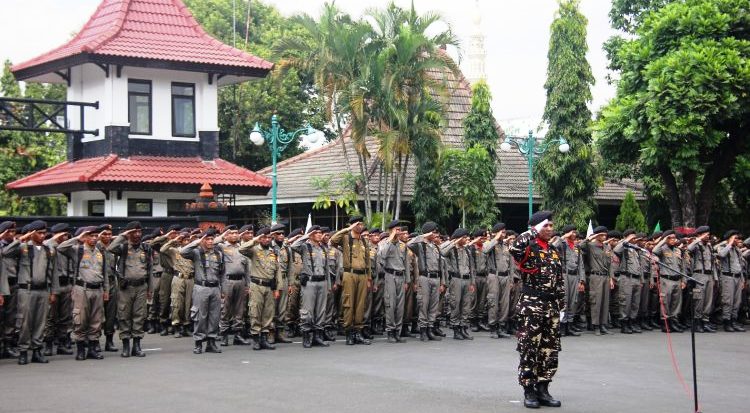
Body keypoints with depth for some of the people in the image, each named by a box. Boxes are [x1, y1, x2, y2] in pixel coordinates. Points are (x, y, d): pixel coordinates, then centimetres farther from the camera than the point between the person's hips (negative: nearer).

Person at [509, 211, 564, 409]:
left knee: (550, 349, 8)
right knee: (530, 348, -3)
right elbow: (514, 247, -33)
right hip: (531, 304, -7)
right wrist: (535, 231, -22)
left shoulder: (554, 251, 14)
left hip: (551, 305, 7)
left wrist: (561, 305, 14)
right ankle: (529, 391, 4)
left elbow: (559, 281, 18)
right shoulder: (528, 248, -7)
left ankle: (543, 389, 16)